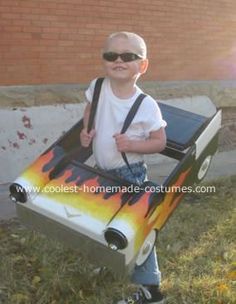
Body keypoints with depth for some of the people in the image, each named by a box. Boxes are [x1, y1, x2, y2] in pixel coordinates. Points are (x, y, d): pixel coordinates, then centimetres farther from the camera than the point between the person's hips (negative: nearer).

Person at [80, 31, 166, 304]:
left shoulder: (146, 105, -21)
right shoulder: (97, 87, -8)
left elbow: (160, 142, -12)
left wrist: (132, 144, -28)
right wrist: (86, 131, -3)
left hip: (130, 176, -6)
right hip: (101, 172, 6)